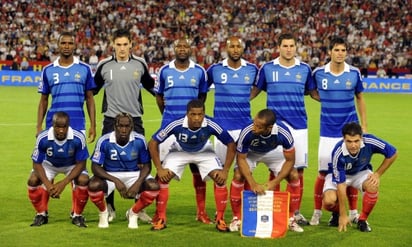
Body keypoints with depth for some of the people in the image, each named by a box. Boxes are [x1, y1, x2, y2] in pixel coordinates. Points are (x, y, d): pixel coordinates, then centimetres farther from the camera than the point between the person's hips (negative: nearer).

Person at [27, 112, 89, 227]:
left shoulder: (78, 138, -33)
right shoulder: (43, 138, -31)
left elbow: (81, 164, -23)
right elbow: (37, 163, -18)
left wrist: (63, 183, -33)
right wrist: (48, 184, -32)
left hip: (72, 165, -1)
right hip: (49, 164, 1)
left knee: (83, 180, -29)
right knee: (33, 181, -23)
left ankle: (77, 215, -4)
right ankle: (41, 214, 3)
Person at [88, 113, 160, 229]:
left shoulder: (139, 140, -16)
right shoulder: (104, 141, -20)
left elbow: (147, 165, -6)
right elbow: (95, 167, -16)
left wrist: (138, 183, -24)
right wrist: (115, 181, -29)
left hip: (133, 174, 1)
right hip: (110, 175, -1)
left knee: (154, 187, -26)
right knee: (94, 185, -33)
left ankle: (133, 213, 4)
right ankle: (103, 213, 2)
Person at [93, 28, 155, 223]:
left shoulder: (140, 64, 3)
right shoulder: (104, 65, 0)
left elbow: (150, 86, 19)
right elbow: (92, 90, 13)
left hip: (134, 120, 1)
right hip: (111, 120, -1)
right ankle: (109, 208, 15)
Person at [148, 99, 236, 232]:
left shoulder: (211, 125, -34)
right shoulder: (176, 125, -35)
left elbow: (231, 144, -22)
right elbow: (153, 143, -23)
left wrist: (225, 170, -26)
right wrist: (159, 169, -25)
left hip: (203, 152, 0)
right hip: (180, 151, 0)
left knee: (220, 179, -19)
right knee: (162, 178, -18)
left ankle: (220, 219, -3)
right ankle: (161, 219, -2)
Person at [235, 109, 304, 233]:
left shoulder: (283, 133, -37)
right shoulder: (247, 132, -40)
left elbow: (290, 160, -21)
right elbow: (241, 158, -24)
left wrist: (275, 182, -29)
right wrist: (253, 184, -34)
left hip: (273, 152, 1)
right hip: (250, 153, -1)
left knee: (293, 177, -14)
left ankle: (291, 219, 5)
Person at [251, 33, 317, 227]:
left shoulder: (305, 69, 7)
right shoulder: (267, 68, 3)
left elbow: (314, 93, 15)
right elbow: (255, 91, 11)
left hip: (299, 125, 1)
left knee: (298, 169, 2)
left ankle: (296, 211, 12)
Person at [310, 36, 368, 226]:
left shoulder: (354, 73, -1)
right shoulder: (318, 73, -4)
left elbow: (360, 99, 10)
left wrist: (364, 126, 8)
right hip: (328, 132, -1)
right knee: (323, 172, -1)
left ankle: (353, 211, 17)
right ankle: (317, 212, 14)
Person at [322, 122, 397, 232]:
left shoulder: (369, 142, -32)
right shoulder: (338, 154, -37)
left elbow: (392, 153, -14)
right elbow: (340, 184, -33)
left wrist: (378, 174, -16)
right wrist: (343, 215, -31)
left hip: (361, 172, 2)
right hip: (339, 174, -2)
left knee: (373, 186, -31)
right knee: (329, 201, -28)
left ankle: (362, 220, -7)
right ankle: (337, 214, 10)